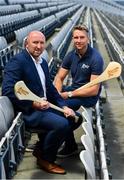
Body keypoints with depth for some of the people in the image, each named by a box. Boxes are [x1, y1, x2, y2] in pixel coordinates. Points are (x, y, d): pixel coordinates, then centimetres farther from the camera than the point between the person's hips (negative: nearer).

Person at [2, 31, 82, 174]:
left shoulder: (43, 62, 13)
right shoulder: (17, 61, -14)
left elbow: (50, 88, 15)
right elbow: (7, 91, -22)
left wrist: (64, 106, 0)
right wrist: (33, 104, -25)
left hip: (44, 105, 9)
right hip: (27, 111, -9)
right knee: (62, 124, -25)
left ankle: (41, 147, 15)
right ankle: (45, 159, 1)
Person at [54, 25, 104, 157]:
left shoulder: (96, 58, -19)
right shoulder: (71, 55, 1)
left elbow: (94, 90, -21)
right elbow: (59, 77, 4)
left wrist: (69, 94, -20)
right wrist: (57, 94, -16)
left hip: (89, 96, -7)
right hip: (74, 88, 7)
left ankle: (70, 146, -3)